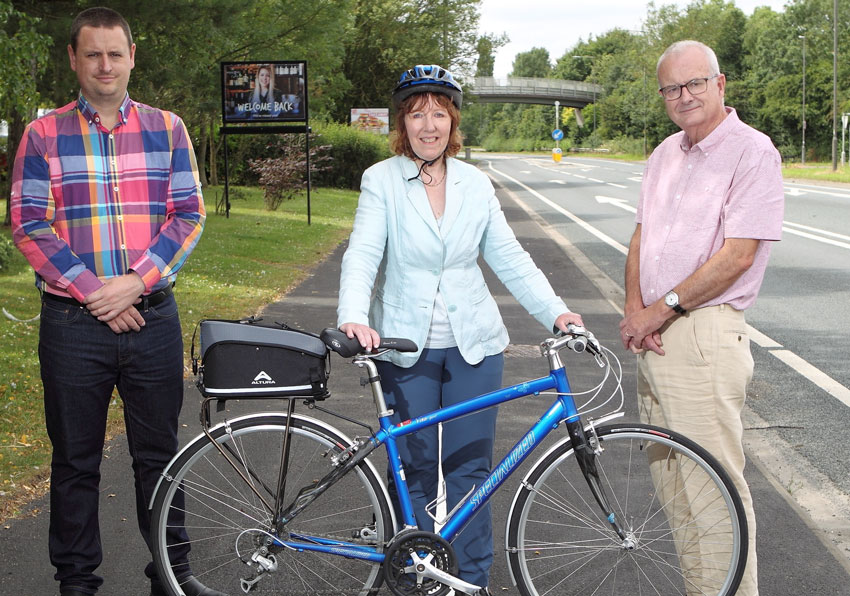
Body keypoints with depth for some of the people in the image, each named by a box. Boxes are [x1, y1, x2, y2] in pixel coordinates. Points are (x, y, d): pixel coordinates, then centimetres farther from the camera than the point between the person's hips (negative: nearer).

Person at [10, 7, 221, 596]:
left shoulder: (166, 128, 7)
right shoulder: (44, 134, 2)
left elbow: (189, 215, 2)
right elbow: (29, 225, -4)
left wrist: (135, 282, -11)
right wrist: (93, 292, -13)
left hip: (152, 316, 1)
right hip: (73, 322, -1)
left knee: (159, 452, 11)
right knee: (76, 460, 9)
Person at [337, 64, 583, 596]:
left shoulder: (475, 184, 5)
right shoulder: (382, 180, -3)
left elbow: (510, 257, 6)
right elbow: (362, 254, -14)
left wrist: (555, 311, -7)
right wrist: (354, 316, -32)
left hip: (474, 345, 2)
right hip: (406, 347, -2)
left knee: (470, 467, 6)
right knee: (414, 467, 6)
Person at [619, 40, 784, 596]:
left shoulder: (752, 151, -9)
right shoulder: (666, 153, 15)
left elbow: (737, 255, -16)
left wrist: (661, 309, -13)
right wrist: (635, 308, -2)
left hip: (705, 335, -8)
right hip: (655, 335, 8)